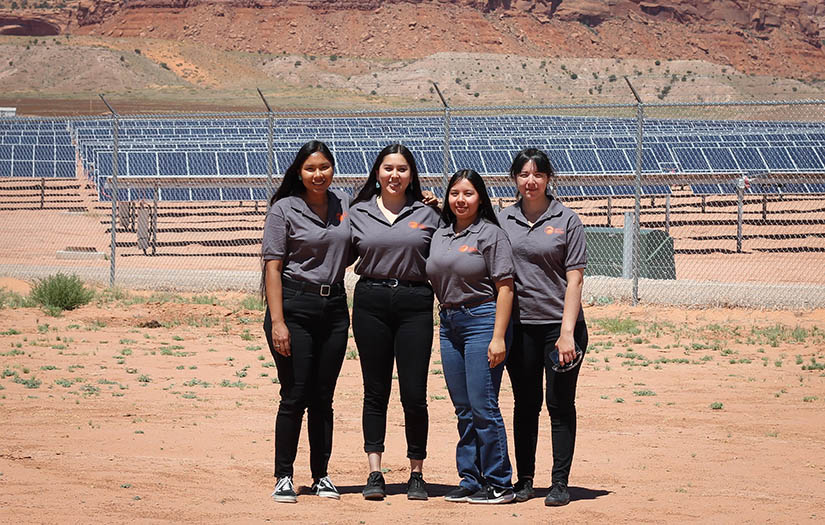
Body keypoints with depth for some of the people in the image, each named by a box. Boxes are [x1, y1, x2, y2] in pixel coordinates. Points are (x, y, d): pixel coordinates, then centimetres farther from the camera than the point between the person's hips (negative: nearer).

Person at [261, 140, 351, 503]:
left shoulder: (345, 207, 10)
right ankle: (284, 477, 3)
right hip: (294, 306, -4)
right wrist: (277, 322, -15)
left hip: (334, 306, 4)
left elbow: (350, 255, 21)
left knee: (323, 398, 8)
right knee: (294, 396, -5)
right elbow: (273, 267, -6)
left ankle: (321, 476, 15)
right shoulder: (284, 210, -3)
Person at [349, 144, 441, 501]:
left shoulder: (427, 215, 8)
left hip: (415, 303, -1)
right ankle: (374, 473, 7)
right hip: (370, 302, 1)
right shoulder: (357, 213, 8)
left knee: (414, 394, -2)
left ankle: (416, 473, 9)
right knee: (375, 391, 3)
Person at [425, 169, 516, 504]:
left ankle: (499, 483, -3)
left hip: (482, 320, -7)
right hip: (448, 323, 7)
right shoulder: (439, 235, 13)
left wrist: (498, 337, -14)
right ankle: (470, 481, 15)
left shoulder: (490, 234, -5)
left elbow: (505, 288, -10)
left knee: (483, 407, -9)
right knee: (463, 410, 9)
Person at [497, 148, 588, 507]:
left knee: (560, 406, 1)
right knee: (525, 405, 9)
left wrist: (567, 332, -12)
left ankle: (560, 483, 5)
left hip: (559, 325, -3)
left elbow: (574, 279, -5)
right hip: (519, 326, 3)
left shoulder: (566, 220, -1)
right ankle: (524, 480, 15)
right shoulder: (503, 220, 7)